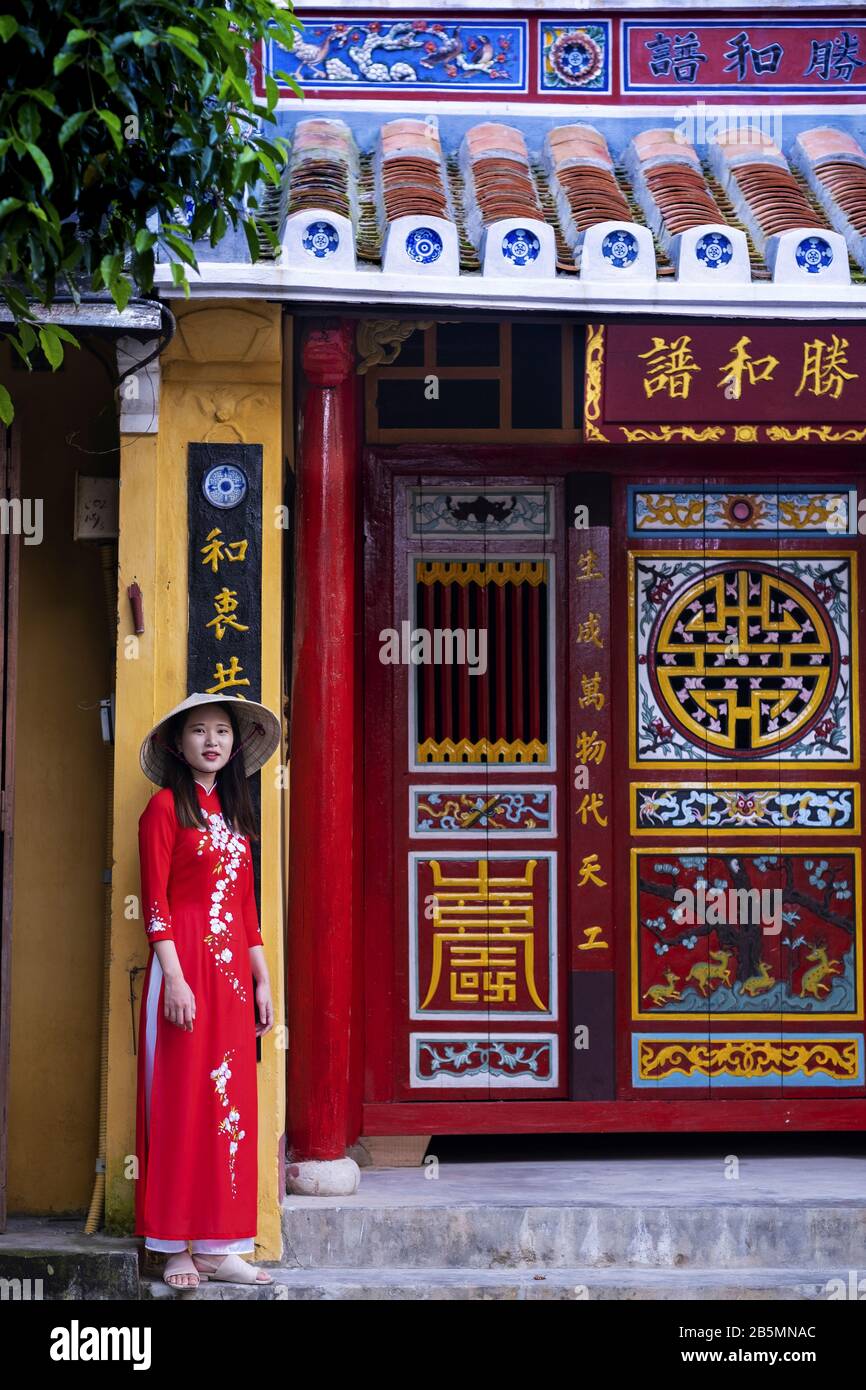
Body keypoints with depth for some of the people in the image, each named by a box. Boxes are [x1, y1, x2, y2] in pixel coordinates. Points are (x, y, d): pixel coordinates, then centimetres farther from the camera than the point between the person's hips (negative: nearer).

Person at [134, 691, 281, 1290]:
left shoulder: (234, 812, 16)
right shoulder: (166, 807, -3)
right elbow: (155, 902, -9)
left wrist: (263, 980, 12)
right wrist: (174, 979, -16)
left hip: (233, 970, 6)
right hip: (184, 965, -6)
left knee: (230, 1103, 5)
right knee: (181, 1101, -4)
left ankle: (217, 1247, 10)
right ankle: (177, 1248, 2)